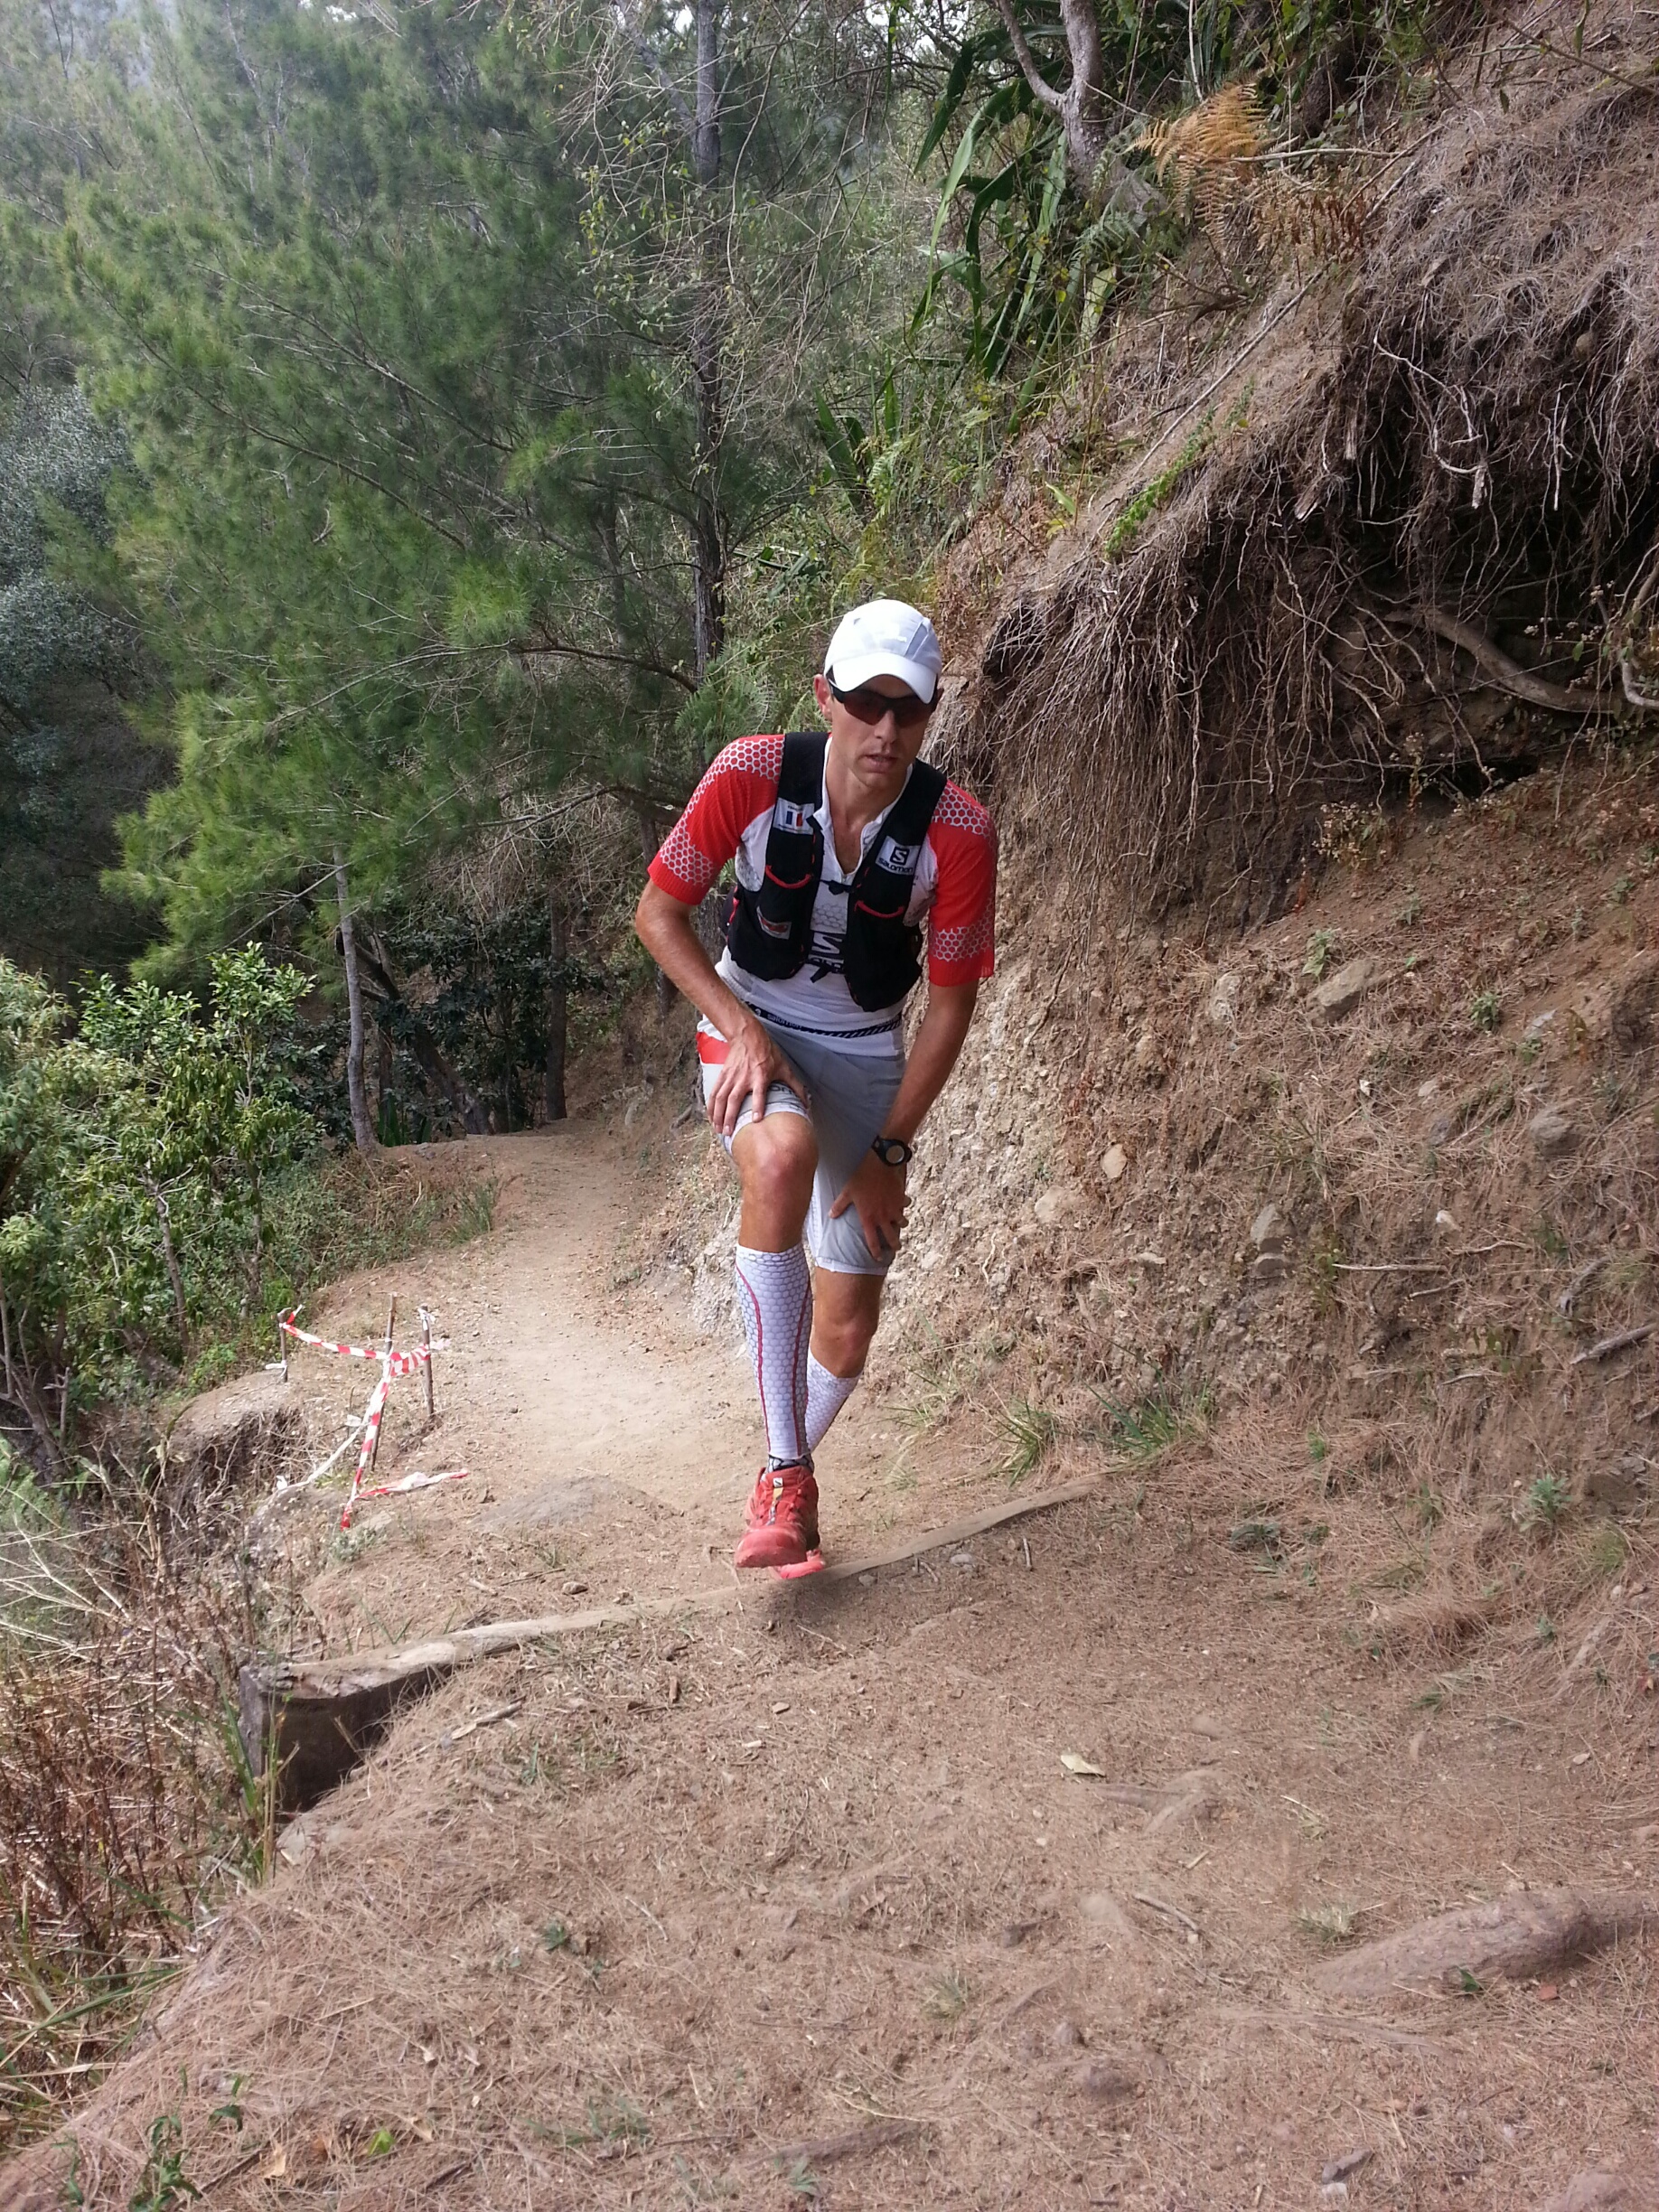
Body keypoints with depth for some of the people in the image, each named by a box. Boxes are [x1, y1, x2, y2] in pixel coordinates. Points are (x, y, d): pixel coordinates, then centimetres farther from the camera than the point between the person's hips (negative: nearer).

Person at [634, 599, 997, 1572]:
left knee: (849, 1324, 1)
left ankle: (792, 1480, 35)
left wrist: (889, 1150, -10)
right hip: (750, 1026, -1)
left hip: (865, 1053, 2)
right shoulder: (753, 775, -21)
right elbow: (659, 913, -10)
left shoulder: (958, 831, -20)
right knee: (782, 1155, -38)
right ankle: (786, 1472, -30)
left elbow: (950, 1001, -10)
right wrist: (744, 1029, -21)